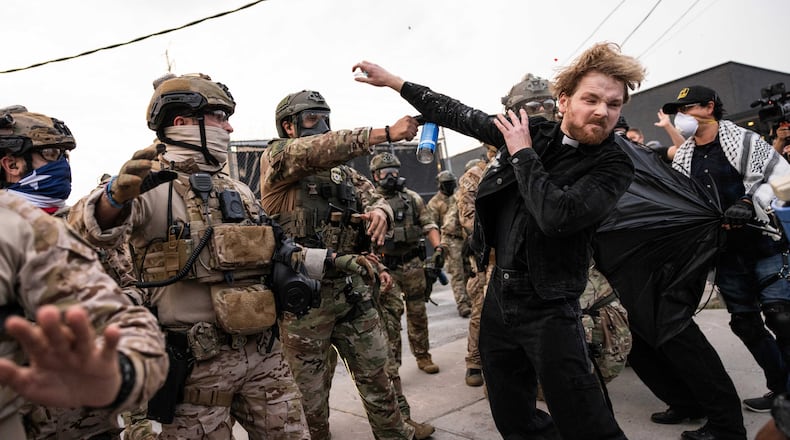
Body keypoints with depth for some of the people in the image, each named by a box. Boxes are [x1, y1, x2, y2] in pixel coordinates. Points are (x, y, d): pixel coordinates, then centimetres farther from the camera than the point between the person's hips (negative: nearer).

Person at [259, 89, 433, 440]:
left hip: (353, 288, 6)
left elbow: (375, 198, 8)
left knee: (374, 368, 19)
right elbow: (318, 151, -23)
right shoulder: (276, 157, -4)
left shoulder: (343, 171, 16)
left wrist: (380, 210, -18)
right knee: (310, 384, 8)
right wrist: (387, 133, -30)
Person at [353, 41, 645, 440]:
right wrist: (392, 80, 16)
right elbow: (461, 116, 11)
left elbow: (557, 215, -28)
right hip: (500, 294, 5)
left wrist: (523, 153, -15)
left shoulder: (613, 166, -11)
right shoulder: (531, 132, 2)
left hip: (548, 308, -5)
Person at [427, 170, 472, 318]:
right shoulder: (435, 202, 1)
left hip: (465, 238, 6)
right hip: (451, 241, -5)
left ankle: (469, 301, 20)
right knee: (457, 275, -8)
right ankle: (462, 305, -6)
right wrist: (439, 243, -10)